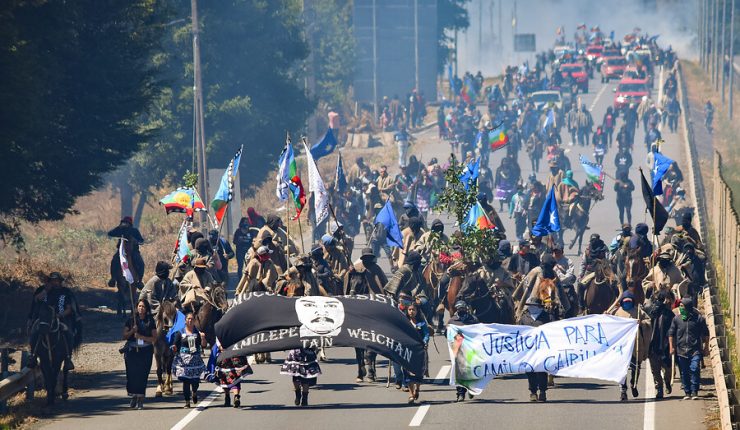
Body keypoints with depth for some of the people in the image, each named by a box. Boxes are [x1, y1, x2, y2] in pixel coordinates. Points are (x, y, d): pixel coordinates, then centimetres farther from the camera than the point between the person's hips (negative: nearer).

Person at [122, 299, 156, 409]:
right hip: (132, 351, 1)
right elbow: (124, 336, 7)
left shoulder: (150, 322, 5)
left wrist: (141, 337, -12)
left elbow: (154, 338, 1)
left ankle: (140, 399, -2)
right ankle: (134, 397, 13)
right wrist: (132, 331, -11)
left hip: (145, 351, -1)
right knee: (131, 374, -4)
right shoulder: (131, 321, 9)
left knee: (142, 375, -6)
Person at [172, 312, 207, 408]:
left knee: (195, 380, 1)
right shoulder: (180, 333, 3)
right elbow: (175, 346, 3)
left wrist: (203, 338, -13)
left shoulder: (198, 332, 7)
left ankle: (194, 393, 36)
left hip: (196, 359, 1)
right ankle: (187, 402, 2)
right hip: (184, 359, -1)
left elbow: (203, 345, 5)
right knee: (185, 380, -5)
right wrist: (174, 349, -19)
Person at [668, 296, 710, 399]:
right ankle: (687, 393, 16)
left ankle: (694, 392, -6)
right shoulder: (677, 319, 5)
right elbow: (671, 333, 12)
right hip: (681, 351, 3)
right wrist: (671, 347, 6)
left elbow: (706, 334, 8)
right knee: (684, 373, 6)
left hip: (695, 350, -3)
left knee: (694, 370, -13)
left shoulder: (698, 318, -1)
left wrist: (706, 348, 7)